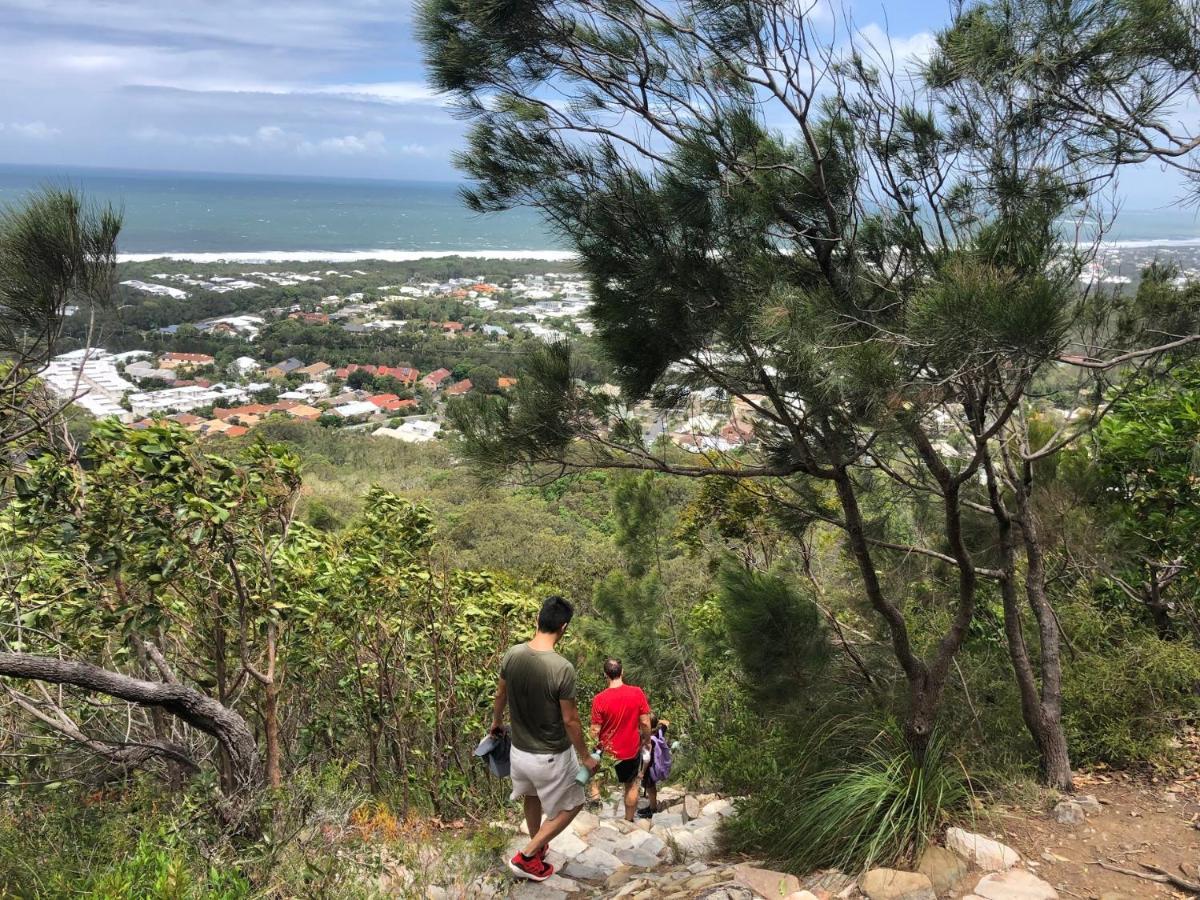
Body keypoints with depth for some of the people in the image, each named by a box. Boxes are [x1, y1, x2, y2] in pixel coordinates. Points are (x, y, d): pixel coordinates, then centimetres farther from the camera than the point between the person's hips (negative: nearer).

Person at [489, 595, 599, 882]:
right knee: (570, 806, 19)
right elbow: (570, 720, -21)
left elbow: (500, 695, 5)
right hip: (551, 757, -6)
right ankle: (526, 856, 18)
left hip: (519, 750, 6)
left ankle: (537, 844, 53)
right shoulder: (563, 669, -30)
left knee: (532, 796, 33)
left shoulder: (512, 655, -12)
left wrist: (496, 722, 26)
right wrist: (586, 757, -5)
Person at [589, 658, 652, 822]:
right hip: (631, 750, 1)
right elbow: (645, 723, -8)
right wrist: (647, 741, 9)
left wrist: (595, 743, 7)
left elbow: (595, 731, -14)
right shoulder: (637, 693, -15)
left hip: (607, 751, -1)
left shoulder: (599, 699, -20)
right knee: (632, 786, 20)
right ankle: (629, 820, 27)